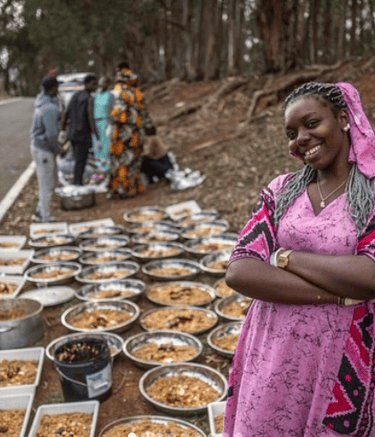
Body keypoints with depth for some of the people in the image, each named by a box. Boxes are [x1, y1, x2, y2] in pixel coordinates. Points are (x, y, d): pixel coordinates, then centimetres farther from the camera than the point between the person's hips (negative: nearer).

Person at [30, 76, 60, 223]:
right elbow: (51, 133, -24)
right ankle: (45, 218, 14)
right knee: (46, 184, 2)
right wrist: (56, 149, -10)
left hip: (37, 145, 9)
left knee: (52, 179, 20)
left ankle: (40, 212, 26)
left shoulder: (40, 101, 5)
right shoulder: (50, 108, -24)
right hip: (44, 150, -9)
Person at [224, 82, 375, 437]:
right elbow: (238, 272, -11)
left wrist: (285, 257, -13)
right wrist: (336, 293, -17)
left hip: (340, 366, -3)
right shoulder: (281, 191, 1)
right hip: (270, 357, 3)